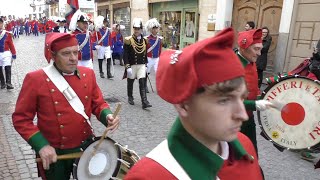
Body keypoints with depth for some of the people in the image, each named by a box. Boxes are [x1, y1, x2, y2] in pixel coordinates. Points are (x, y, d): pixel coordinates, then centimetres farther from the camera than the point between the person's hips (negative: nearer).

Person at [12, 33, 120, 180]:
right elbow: (21, 118, -11)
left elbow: (98, 104, 3)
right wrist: (41, 145, -20)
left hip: (86, 147, 3)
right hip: (54, 153, -3)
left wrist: (107, 117, -17)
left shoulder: (88, 74, -4)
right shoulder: (35, 79, -15)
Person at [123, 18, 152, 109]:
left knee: (142, 83, -6)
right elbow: (125, 54, -12)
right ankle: (130, 98, 32)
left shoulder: (144, 40, 6)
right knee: (130, 82, 12)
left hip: (141, 65, 3)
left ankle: (144, 101, -8)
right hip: (132, 65, -3)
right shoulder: (128, 40, -9)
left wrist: (145, 65, 10)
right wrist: (127, 67, -17)